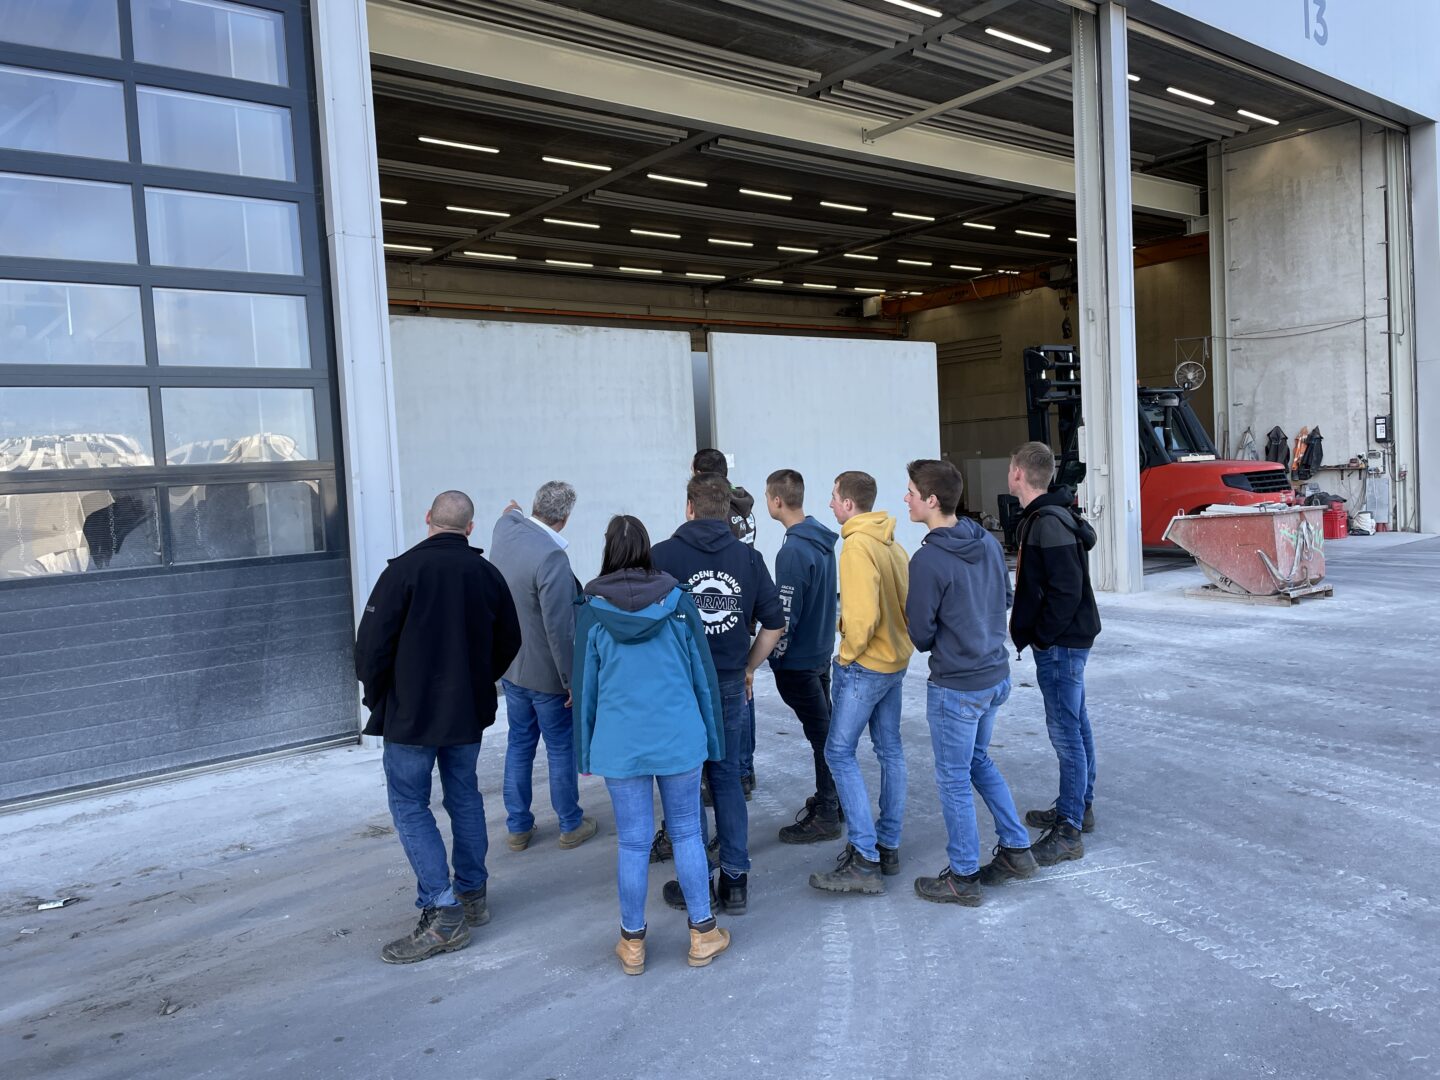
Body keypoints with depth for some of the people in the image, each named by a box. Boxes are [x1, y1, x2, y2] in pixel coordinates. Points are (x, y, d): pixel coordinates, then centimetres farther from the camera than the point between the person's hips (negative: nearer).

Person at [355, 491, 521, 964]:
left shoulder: (405, 569, -14)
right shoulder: (488, 574, 3)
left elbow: (372, 642, -14)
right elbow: (509, 641, 11)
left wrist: (376, 697, 1)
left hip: (411, 714, -5)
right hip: (469, 712, 6)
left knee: (409, 806, 2)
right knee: (464, 796, 17)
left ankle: (443, 915, -1)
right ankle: (472, 897, 26)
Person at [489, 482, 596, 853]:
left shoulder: (504, 530, -6)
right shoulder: (551, 558, -28)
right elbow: (559, 630, -26)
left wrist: (513, 513, 45)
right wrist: (572, 680, -17)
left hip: (510, 667, 7)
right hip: (547, 673, -7)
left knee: (519, 744, 18)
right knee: (562, 749, 10)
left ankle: (517, 827, 29)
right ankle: (570, 825, 26)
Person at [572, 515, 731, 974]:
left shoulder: (592, 610, -4)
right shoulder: (678, 601, -3)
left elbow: (584, 684, 3)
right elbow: (702, 673, 3)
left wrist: (585, 749, 12)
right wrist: (710, 736, 12)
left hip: (620, 743, 0)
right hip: (679, 738, 0)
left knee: (633, 842, 8)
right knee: (687, 834, 11)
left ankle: (633, 943, 21)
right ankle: (702, 935, 22)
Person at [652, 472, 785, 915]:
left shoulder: (662, 555, -9)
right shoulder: (749, 557, 2)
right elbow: (774, 623, 6)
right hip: (730, 687, 3)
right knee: (727, 780, 15)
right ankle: (735, 881, 19)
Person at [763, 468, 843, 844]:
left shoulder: (793, 551, -23)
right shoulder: (822, 538, 4)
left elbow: (786, 615, -22)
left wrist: (775, 659, -11)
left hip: (798, 660, -9)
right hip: (822, 651, 9)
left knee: (820, 733, 0)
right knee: (826, 727, 19)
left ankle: (825, 817, 11)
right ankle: (831, 798, 34)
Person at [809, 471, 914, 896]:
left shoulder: (857, 546, -18)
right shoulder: (891, 543, 8)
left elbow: (862, 612, -25)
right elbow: (907, 599, 9)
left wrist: (850, 654, -11)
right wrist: (899, 640, 13)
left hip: (865, 665, -9)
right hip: (895, 660, 9)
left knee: (839, 752, -4)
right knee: (890, 750, 14)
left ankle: (865, 859, -4)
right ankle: (888, 847, 24)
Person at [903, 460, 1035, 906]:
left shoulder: (929, 559, -22)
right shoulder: (988, 542, 1)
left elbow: (920, 634, -15)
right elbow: (1005, 599, 14)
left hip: (956, 687, -8)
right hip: (996, 675, 8)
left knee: (953, 780, 7)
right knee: (979, 761, 25)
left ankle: (963, 878, 20)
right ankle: (1016, 849, 32)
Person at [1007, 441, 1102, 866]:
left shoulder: (1049, 524, -21)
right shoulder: (1041, 517, 12)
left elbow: (1067, 590, -25)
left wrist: (1040, 636, -17)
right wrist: (1028, 629, 15)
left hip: (1060, 643, -11)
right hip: (1065, 640, 11)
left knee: (1065, 730, -5)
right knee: (1075, 723, 19)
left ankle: (1068, 831, 1)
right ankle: (1080, 807, 32)